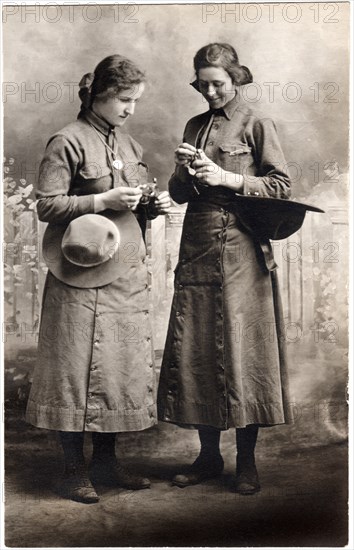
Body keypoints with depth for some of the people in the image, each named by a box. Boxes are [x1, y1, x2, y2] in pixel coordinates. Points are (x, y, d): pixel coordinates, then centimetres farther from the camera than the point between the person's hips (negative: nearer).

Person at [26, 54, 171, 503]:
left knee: (122, 366, 10)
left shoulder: (128, 144, 16)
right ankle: (73, 470, 11)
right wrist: (102, 201, -18)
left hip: (126, 275, 7)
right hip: (83, 278, -7)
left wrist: (152, 205, 3)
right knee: (78, 368, -2)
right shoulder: (68, 142, -7)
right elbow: (46, 206, -11)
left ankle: (105, 461, 23)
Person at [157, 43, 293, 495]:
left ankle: (246, 461, 8)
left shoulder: (257, 126, 4)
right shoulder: (194, 127, 17)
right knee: (193, 352, 3)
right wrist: (185, 172, -5)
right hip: (197, 254, 5)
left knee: (242, 353, -4)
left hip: (242, 257, -4)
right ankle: (208, 456, 16)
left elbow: (281, 187, -2)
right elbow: (178, 195, 17)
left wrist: (227, 178, -11)